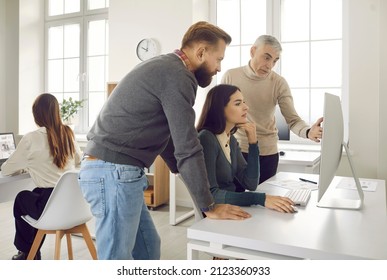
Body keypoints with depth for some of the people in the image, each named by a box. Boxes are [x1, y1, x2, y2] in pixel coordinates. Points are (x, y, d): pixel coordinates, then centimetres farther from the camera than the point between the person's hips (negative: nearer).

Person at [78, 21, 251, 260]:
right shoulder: (178, 75, -14)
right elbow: (187, 148, -17)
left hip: (107, 169, 10)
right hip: (114, 172, -10)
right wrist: (209, 207, -8)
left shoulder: (165, 67, 18)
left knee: (148, 247, 17)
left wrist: (185, 172, 23)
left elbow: (166, 135, 23)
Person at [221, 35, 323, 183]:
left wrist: (308, 132, -30)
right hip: (235, 149, 0)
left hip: (267, 152, 0)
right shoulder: (230, 76, -5)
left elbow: (293, 120, -9)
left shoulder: (279, 83, -6)